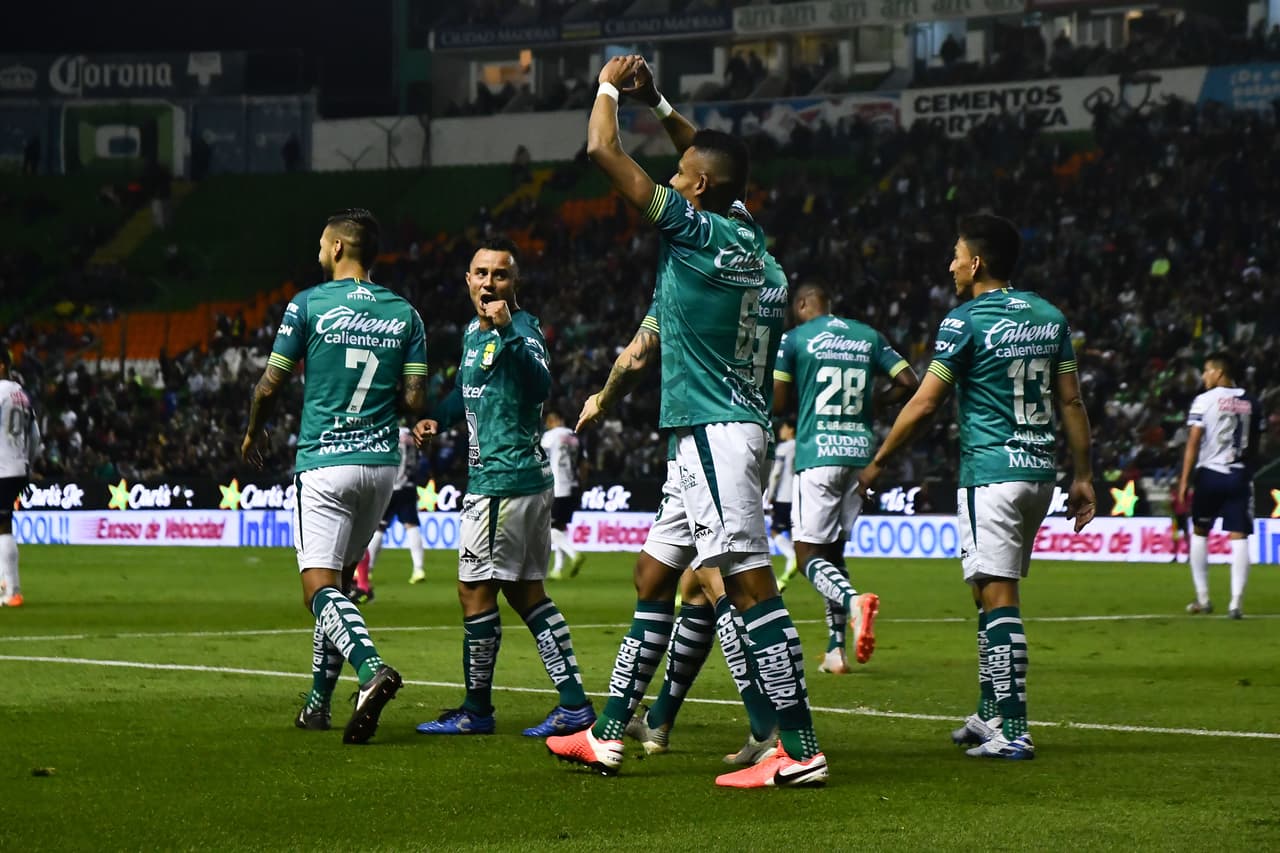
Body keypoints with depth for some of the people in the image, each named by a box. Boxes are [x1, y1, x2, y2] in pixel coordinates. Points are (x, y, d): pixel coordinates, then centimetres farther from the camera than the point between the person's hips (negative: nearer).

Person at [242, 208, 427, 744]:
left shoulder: (308, 305, -4)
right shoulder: (404, 313, 6)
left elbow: (270, 385, -1)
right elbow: (415, 399, 1)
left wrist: (254, 433, 17)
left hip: (325, 463, -5)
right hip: (381, 461, 5)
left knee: (320, 587, -10)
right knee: (339, 579, 17)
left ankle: (372, 670, -36)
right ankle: (319, 700, 19)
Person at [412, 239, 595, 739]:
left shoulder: (521, 329, -14)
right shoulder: (474, 331, 15)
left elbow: (540, 385, -34)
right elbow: (468, 391, 32)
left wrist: (507, 330, -43)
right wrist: (437, 419, 13)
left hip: (503, 479, -10)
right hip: (527, 476, 10)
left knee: (475, 589, -2)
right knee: (524, 590, 11)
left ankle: (476, 710, 8)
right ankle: (574, 704, 10)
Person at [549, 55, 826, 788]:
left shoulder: (697, 230, -12)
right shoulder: (748, 238, 10)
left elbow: (602, 150, -10)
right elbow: (711, 164, 33)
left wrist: (611, 86, 6)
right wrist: (659, 100, 35)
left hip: (717, 432, -10)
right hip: (716, 432, 10)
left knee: (752, 586, -12)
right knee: (655, 582, 15)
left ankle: (800, 752, -14)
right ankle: (608, 737, 22)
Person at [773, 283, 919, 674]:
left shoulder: (795, 339, 0)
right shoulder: (868, 336, 13)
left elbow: (776, 403, -4)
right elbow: (909, 382, 7)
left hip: (818, 454, -5)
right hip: (860, 454, 5)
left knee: (809, 554, -4)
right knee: (833, 549, 16)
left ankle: (853, 601, -35)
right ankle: (836, 649, 11)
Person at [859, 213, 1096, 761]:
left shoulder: (966, 321, -9)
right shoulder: (1049, 317, 11)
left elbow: (924, 404, -9)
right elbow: (1071, 402, 11)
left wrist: (877, 463, 1)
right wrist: (1082, 476, 16)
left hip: (990, 473, -7)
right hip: (1039, 471, 7)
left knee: (998, 598, -8)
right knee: (991, 595, 18)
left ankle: (1013, 732, -13)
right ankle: (989, 715, 24)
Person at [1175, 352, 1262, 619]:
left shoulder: (1204, 400, -4)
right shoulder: (1252, 403, 8)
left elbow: (1193, 442, -8)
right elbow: (1255, 444, 12)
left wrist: (1184, 480, -6)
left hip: (1210, 474, -2)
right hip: (1240, 476, 2)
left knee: (1199, 532, 15)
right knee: (1239, 537, -2)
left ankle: (1202, 599, 15)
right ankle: (1235, 603, -11)